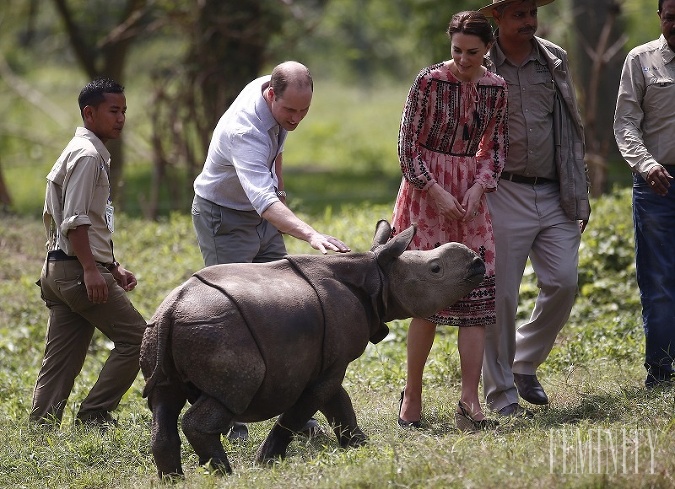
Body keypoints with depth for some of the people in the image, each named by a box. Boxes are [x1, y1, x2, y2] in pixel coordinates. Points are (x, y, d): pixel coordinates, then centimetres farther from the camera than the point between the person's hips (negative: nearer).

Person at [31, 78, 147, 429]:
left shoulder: (94, 154, 22)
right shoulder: (87, 154, -11)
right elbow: (75, 220, -19)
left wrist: (112, 267, 23)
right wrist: (91, 269, -23)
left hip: (60, 269, 10)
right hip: (78, 269, -10)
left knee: (61, 361, 7)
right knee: (134, 337, -6)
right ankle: (94, 416, -5)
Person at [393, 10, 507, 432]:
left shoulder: (496, 89, 3)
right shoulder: (429, 81, -9)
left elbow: (497, 147, 12)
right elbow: (407, 147, -6)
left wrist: (479, 187, -4)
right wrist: (436, 192, -13)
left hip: (471, 194, 4)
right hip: (427, 189, -4)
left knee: (476, 294, -5)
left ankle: (470, 402, -7)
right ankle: (413, 395, 6)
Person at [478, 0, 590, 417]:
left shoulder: (555, 60, 9)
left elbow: (572, 129, 14)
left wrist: (579, 194, 11)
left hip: (554, 196, 4)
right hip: (504, 194, -4)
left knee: (563, 283, -3)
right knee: (501, 296, -2)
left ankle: (525, 363, 20)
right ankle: (502, 395, 7)